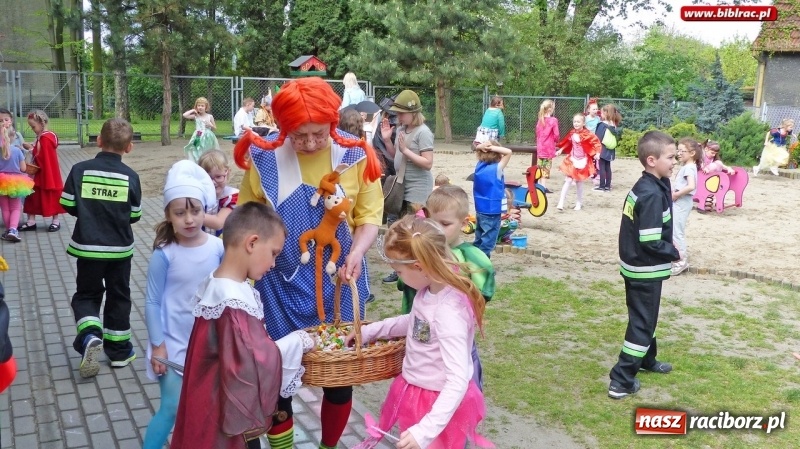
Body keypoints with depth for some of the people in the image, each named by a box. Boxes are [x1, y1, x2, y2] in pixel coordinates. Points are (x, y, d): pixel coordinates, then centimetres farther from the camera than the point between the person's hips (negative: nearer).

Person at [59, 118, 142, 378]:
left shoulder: (80, 170, -9)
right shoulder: (130, 176, -8)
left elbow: (68, 205, -6)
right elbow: (134, 215, -2)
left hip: (88, 246, 0)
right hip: (120, 248, 0)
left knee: (86, 294, 15)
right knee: (118, 296, 14)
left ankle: (89, 335, -10)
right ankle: (119, 350, 21)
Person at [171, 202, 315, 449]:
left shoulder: (217, 283, 1)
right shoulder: (234, 303, -29)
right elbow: (254, 363, -29)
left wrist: (287, 342, 1)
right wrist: (295, 342, -17)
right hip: (230, 414, -9)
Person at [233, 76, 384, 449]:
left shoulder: (356, 157, -7)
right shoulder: (264, 159, -8)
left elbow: (369, 215, -1)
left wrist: (357, 252, -18)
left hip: (338, 282, 1)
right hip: (282, 284, 0)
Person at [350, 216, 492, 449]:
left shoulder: (449, 312, -33)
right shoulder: (430, 290, -7)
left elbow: (458, 381, -32)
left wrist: (427, 429, -35)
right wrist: (370, 331, 14)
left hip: (438, 404, -8)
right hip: (416, 392, 8)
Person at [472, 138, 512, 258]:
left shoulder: (479, 166, 3)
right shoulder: (497, 169, -15)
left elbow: (477, 148, 16)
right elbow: (508, 152, -20)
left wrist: (481, 147, -5)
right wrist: (492, 147, -18)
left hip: (480, 210, 7)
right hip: (492, 211, -7)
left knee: (479, 240, 17)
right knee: (488, 241, -1)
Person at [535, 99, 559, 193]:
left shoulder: (540, 120, 6)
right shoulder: (553, 120, -12)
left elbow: (537, 133, 10)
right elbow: (556, 135, -11)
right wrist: (556, 141, 8)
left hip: (540, 147, 6)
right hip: (549, 147, -6)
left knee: (540, 167, 12)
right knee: (546, 167, -3)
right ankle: (544, 186, -4)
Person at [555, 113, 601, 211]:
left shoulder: (587, 134, -13)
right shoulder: (572, 133, 1)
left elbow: (596, 142, -15)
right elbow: (567, 143, 17)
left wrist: (597, 153, -26)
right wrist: (561, 150, 18)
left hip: (582, 161, -3)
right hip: (572, 159, 3)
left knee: (579, 181, 7)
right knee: (568, 180, -5)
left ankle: (579, 202, 26)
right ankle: (561, 203, -8)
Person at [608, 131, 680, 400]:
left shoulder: (644, 186, 5)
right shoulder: (652, 194, -25)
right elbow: (651, 242, -27)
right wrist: (674, 253, -11)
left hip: (636, 266, 9)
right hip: (646, 270, -9)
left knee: (643, 318, 26)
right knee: (642, 323, 0)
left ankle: (646, 359, 46)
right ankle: (622, 381, 4)